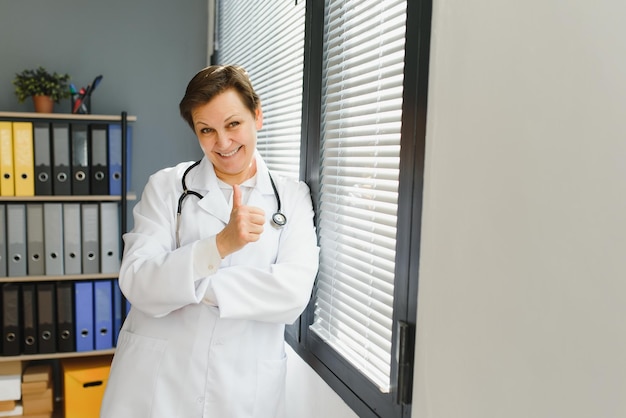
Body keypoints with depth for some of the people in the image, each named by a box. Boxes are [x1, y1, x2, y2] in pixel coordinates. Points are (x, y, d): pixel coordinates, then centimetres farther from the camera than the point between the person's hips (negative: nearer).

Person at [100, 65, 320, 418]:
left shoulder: (293, 198, -1)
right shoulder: (166, 186, -2)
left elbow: (294, 294, -14)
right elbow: (138, 285, -12)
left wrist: (186, 285, -16)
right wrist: (221, 243, -26)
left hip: (245, 388, 1)